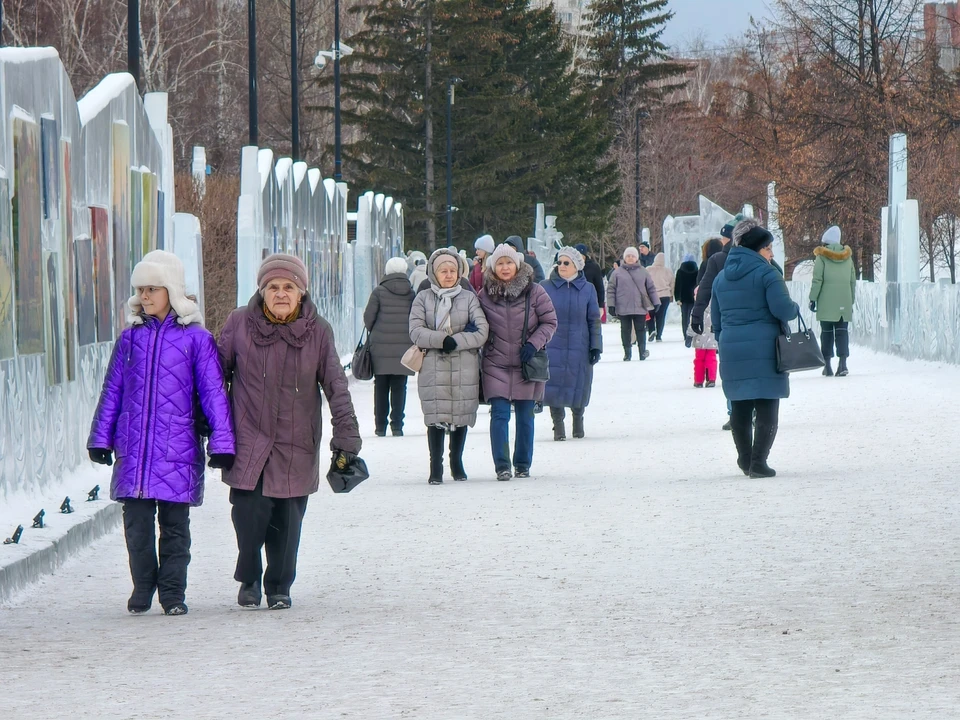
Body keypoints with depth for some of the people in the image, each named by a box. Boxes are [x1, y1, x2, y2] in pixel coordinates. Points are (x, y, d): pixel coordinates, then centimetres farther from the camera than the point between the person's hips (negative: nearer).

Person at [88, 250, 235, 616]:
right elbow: (112, 391, 15)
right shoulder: (131, 337, 10)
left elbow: (213, 393, 0)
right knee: (136, 523, 2)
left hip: (177, 448, -3)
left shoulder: (195, 338, 0)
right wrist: (101, 438, 14)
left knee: (174, 525, 3)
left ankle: (172, 594, 12)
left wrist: (221, 442, -4)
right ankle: (143, 588, 17)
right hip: (133, 448, 3)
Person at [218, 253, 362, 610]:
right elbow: (218, 373, 9)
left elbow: (336, 386, 2)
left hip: (296, 447, 1)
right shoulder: (239, 324, 0)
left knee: (287, 521, 3)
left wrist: (346, 435, -4)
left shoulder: (318, 331, 1)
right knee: (249, 514, -11)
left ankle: (279, 587, 23)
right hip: (249, 442, -1)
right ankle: (249, 579, 15)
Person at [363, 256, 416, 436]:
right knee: (399, 387, 5)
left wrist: (373, 332, 16)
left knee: (381, 386, 7)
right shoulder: (412, 293, 0)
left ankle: (380, 426, 7)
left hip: (381, 347, -1)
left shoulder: (379, 292, -6)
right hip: (404, 346, 1)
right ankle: (397, 425, 1)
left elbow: (368, 316, -3)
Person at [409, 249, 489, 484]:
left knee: (461, 415, 7)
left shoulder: (469, 298, 8)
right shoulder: (423, 298, 7)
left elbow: (481, 333, -1)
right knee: (436, 416, -5)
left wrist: (456, 341, -13)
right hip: (433, 369, -1)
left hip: (464, 369, 1)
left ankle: (457, 462, 25)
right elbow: (416, 332, -3)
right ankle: (436, 467, 3)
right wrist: (443, 340, -16)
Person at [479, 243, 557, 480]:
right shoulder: (485, 295, 3)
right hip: (495, 365, 0)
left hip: (526, 363, 0)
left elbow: (550, 322, 1)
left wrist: (534, 343, -12)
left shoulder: (534, 292, -2)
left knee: (525, 416, 7)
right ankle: (501, 465, -8)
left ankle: (523, 465, 18)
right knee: (499, 414, -8)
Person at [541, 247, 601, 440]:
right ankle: (558, 425, 9)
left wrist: (596, 346, 3)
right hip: (552, 347, -1)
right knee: (554, 386, -4)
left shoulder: (587, 289, 3)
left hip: (579, 348, 1)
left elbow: (594, 320, 7)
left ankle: (578, 418, 33)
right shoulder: (545, 287, 0)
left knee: (579, 386, 8)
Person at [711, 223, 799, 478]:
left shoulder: (721, 277, 15)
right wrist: (795, 310, 4)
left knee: (740, 407, 17)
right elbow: (782, 308, -17)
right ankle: (758, 462, -10)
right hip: (764, 349, -6)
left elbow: (716, 318, 19)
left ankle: (745, 458, 26)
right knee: (766, 408, -3)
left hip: (731, 350, 6)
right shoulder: (766, 274, -8)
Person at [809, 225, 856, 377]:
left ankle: (827, 364, 5)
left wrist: (813, 298, -3)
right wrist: (852, 300, 20)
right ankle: (843, 363, -14)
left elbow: (817, 279, -8)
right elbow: (853, 281, 14)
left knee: (826, 332, 5)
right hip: (844, 303, 3)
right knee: (842, 331, 1)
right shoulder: (847, 257, 10)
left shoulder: (822, 256, -3)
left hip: (826, 302, -3)